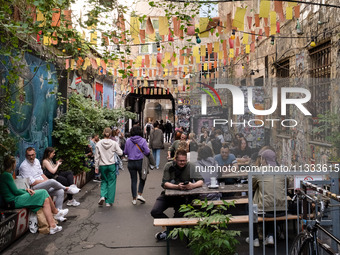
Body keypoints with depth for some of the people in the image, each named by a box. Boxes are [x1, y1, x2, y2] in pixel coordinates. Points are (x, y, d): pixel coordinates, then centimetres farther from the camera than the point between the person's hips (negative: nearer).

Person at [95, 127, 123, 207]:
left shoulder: (98, 144, -3)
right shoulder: (114, 143, -7)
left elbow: (97, 157, 1)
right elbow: (120, 153, -3)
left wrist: (96, 167, 9)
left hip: (102, 166, 1)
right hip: (111, 165, -1)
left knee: (104, 181, 20)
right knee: (111, 182, 9)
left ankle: (103, 196, -2)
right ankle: (109, 202, 12)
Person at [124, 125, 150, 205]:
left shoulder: (128, 141, 0)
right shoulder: (143, 140, -9)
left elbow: (125, 152, 6)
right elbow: (147, 152, -11)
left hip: (131, 163, 3)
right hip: (140, 162, -2)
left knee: (133, 180, 9)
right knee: (142, 179, 16)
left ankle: (134, 199, 13)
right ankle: (139, 194, 6)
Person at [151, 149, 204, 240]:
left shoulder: (190, 166, -8)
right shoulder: (169, 166, -8)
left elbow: (201, 181, -11)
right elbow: (164, 184, -15)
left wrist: (192, 186, -34)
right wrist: (177, 186, -34)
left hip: (183, 196, -1)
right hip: (168, 194, 1)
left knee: (179, 214, -23)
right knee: (155, 212, -16)